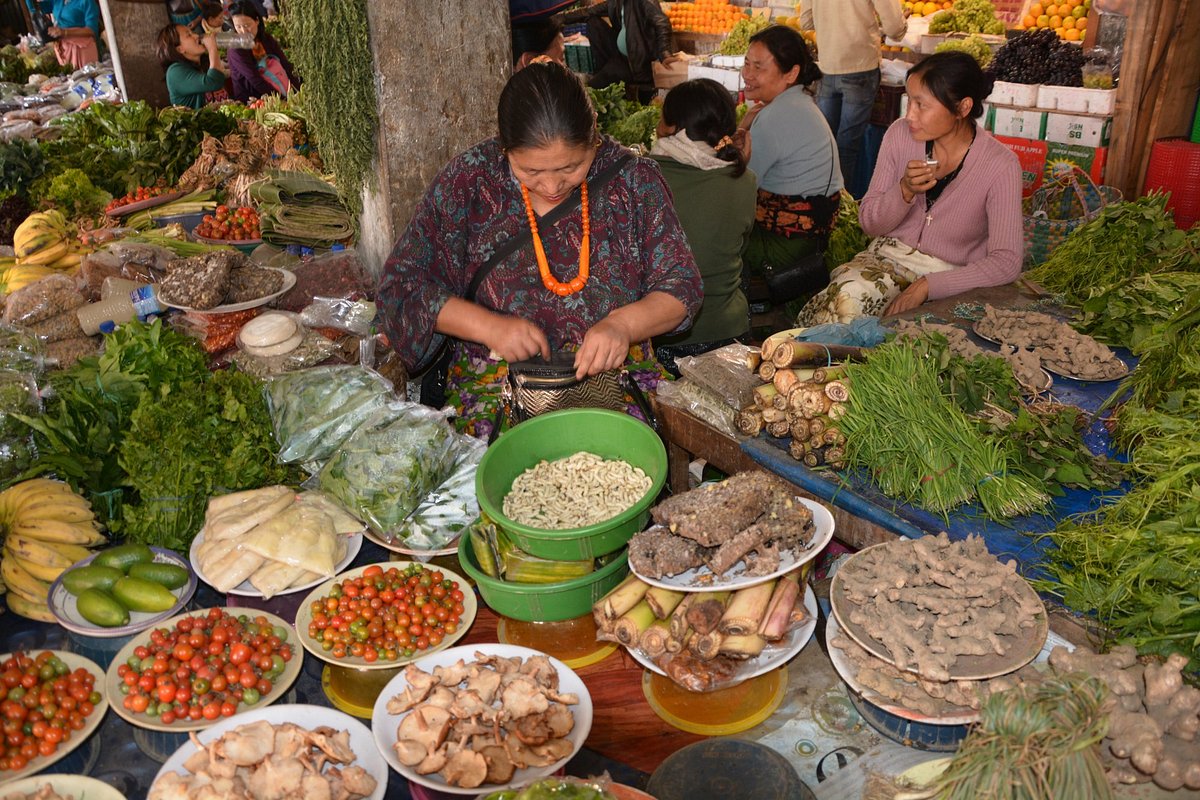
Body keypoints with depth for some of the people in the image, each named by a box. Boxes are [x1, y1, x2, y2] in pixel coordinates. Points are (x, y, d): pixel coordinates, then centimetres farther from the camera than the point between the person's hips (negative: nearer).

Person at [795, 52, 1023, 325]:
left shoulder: (1000, 166, -13)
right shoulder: (900, 134, -4)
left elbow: (1006, 262, -15)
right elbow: (869, 222, 2)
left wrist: (927, 285, -24)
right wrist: (905, 191, -19)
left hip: (951, 279, -2)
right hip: (888, 256, 3)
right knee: (846, 297, -32)